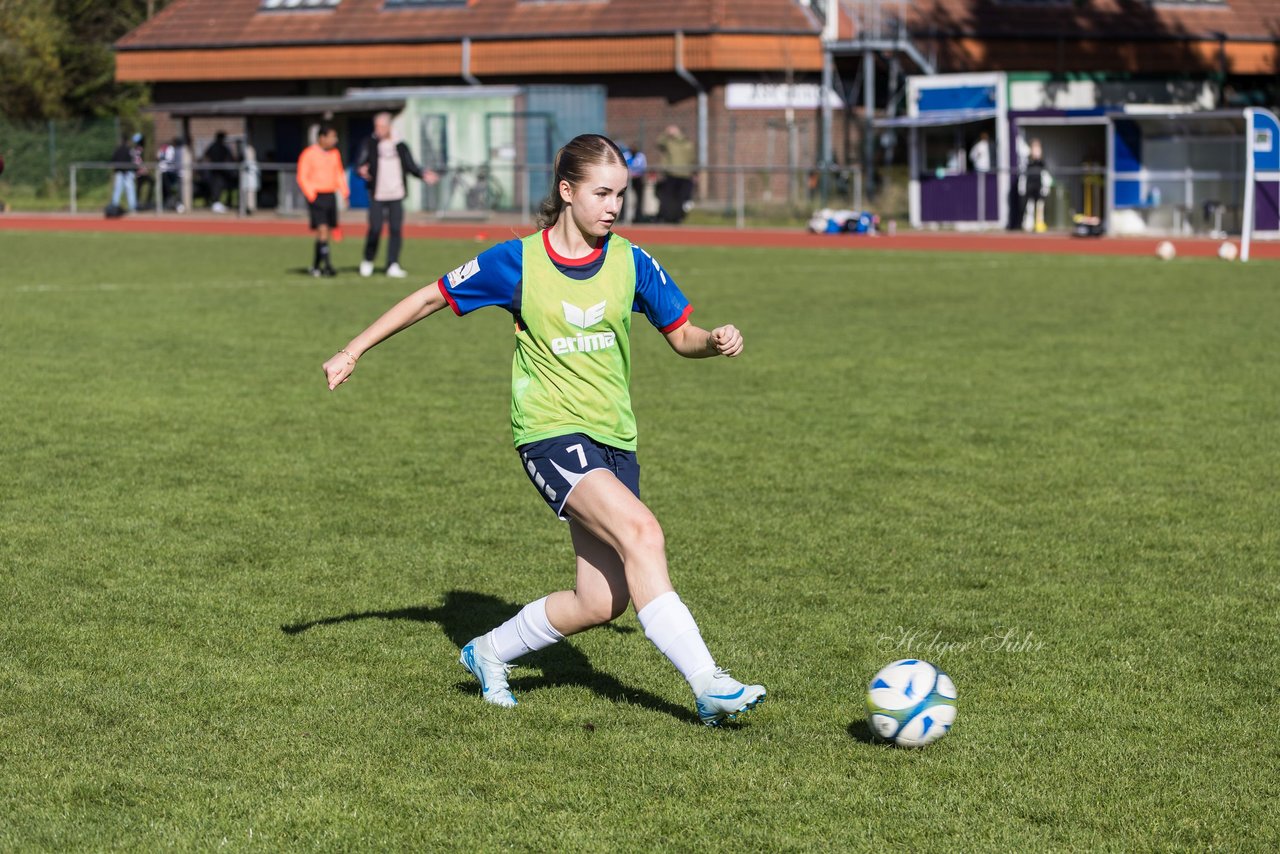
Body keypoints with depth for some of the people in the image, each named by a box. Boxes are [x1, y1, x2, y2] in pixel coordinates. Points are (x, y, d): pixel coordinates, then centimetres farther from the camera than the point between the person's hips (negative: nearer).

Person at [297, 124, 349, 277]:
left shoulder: (335, 153, 10)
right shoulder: (308, 154, -8)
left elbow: (339, 173, 19)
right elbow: (302, 178, -7)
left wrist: (344, 191, 7)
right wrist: (312, 196, -16)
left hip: (330, 196, 6)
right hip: (316, 197, -6)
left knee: (327, 232, 7)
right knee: (322, 229, -15)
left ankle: (315, 266, 17)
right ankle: (327, 265, -18)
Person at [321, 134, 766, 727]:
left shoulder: (630, 262, 3)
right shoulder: (518, 262, -6)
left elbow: (682, 335, 11)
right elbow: (431, 299, 5)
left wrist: (716, 341, -12)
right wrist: (353, 352, 7)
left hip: (613, 439, 5)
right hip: (550, 432, -5)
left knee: (602, 602, 0)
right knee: (641, 531, -28)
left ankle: (490, 653, 26)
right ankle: (708, 687, -29)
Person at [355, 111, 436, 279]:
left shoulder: (400, 145, 7)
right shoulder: (370, 144, 1)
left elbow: (410, 166, 11)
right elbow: (360, 164, -5)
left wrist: (422, 175, -6)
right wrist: (362, 171, -28)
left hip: (396, 195, 2)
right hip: (377, 196, -2)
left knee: (395, 230, -2)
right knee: (375, 229, -7)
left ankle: (393, 266, 4)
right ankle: (368, 262, 13)